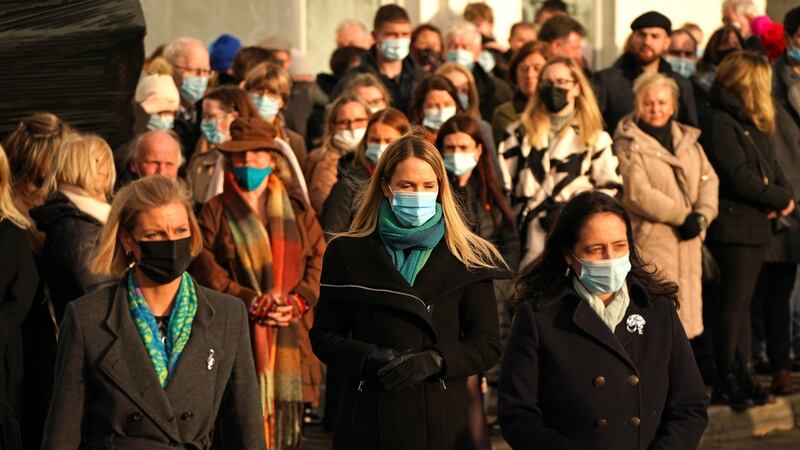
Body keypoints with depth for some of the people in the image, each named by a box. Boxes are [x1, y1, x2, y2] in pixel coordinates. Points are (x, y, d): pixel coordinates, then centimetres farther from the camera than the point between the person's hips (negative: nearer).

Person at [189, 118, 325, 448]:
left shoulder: (297, 210, 15)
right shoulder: (215, 212, 8)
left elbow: (319, 260, 9)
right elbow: (207, 273, -1)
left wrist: (297, 301, -8)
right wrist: (252, 303, -12)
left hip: (291, 338, 2)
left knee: (287, 418, 0)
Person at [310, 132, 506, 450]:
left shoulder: (467, 259, 4)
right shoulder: (348, 254, 5)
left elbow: (487, 345, 1)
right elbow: (324, 336, 4)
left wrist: (433, 361, -16)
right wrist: (371, 358, -15)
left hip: (442, 421, 0)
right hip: (369, 420, 0)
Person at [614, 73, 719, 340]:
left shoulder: (688, 140, 18)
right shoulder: (628, 145, -2)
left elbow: (709, 179, 10)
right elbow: (637, 193, -13)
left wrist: (702, 215, -9)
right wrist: (683, 216, -13)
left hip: (687, 240, 6)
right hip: (650, 240, -6)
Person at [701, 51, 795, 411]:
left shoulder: (752, 125, 17)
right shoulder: (720, 122, -14)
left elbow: (771, 168, 15)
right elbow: (739, 178, -19)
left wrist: (785, 196, -6)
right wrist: (782, 198, -9)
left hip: (756, 224, 9)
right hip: (733, 226, -9)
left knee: (742, 302, 12)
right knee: (733, 304, -6)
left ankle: (742, 375, 17)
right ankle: (726, 381, 0)